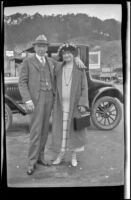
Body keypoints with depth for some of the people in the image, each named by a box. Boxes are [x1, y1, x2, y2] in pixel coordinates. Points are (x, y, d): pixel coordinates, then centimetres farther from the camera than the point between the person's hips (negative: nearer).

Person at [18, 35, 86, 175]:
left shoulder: (50, 62, 13)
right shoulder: (28, 62, -2)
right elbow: (22, 82, -7)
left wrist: (77, 58, 1)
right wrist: (27, 100, -20)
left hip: (49, 98, 5)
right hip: (35, 98, -5)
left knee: (44, 129, 9)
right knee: (35, 130, -11)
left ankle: (40, 156, 21)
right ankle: (32, 162, -4)